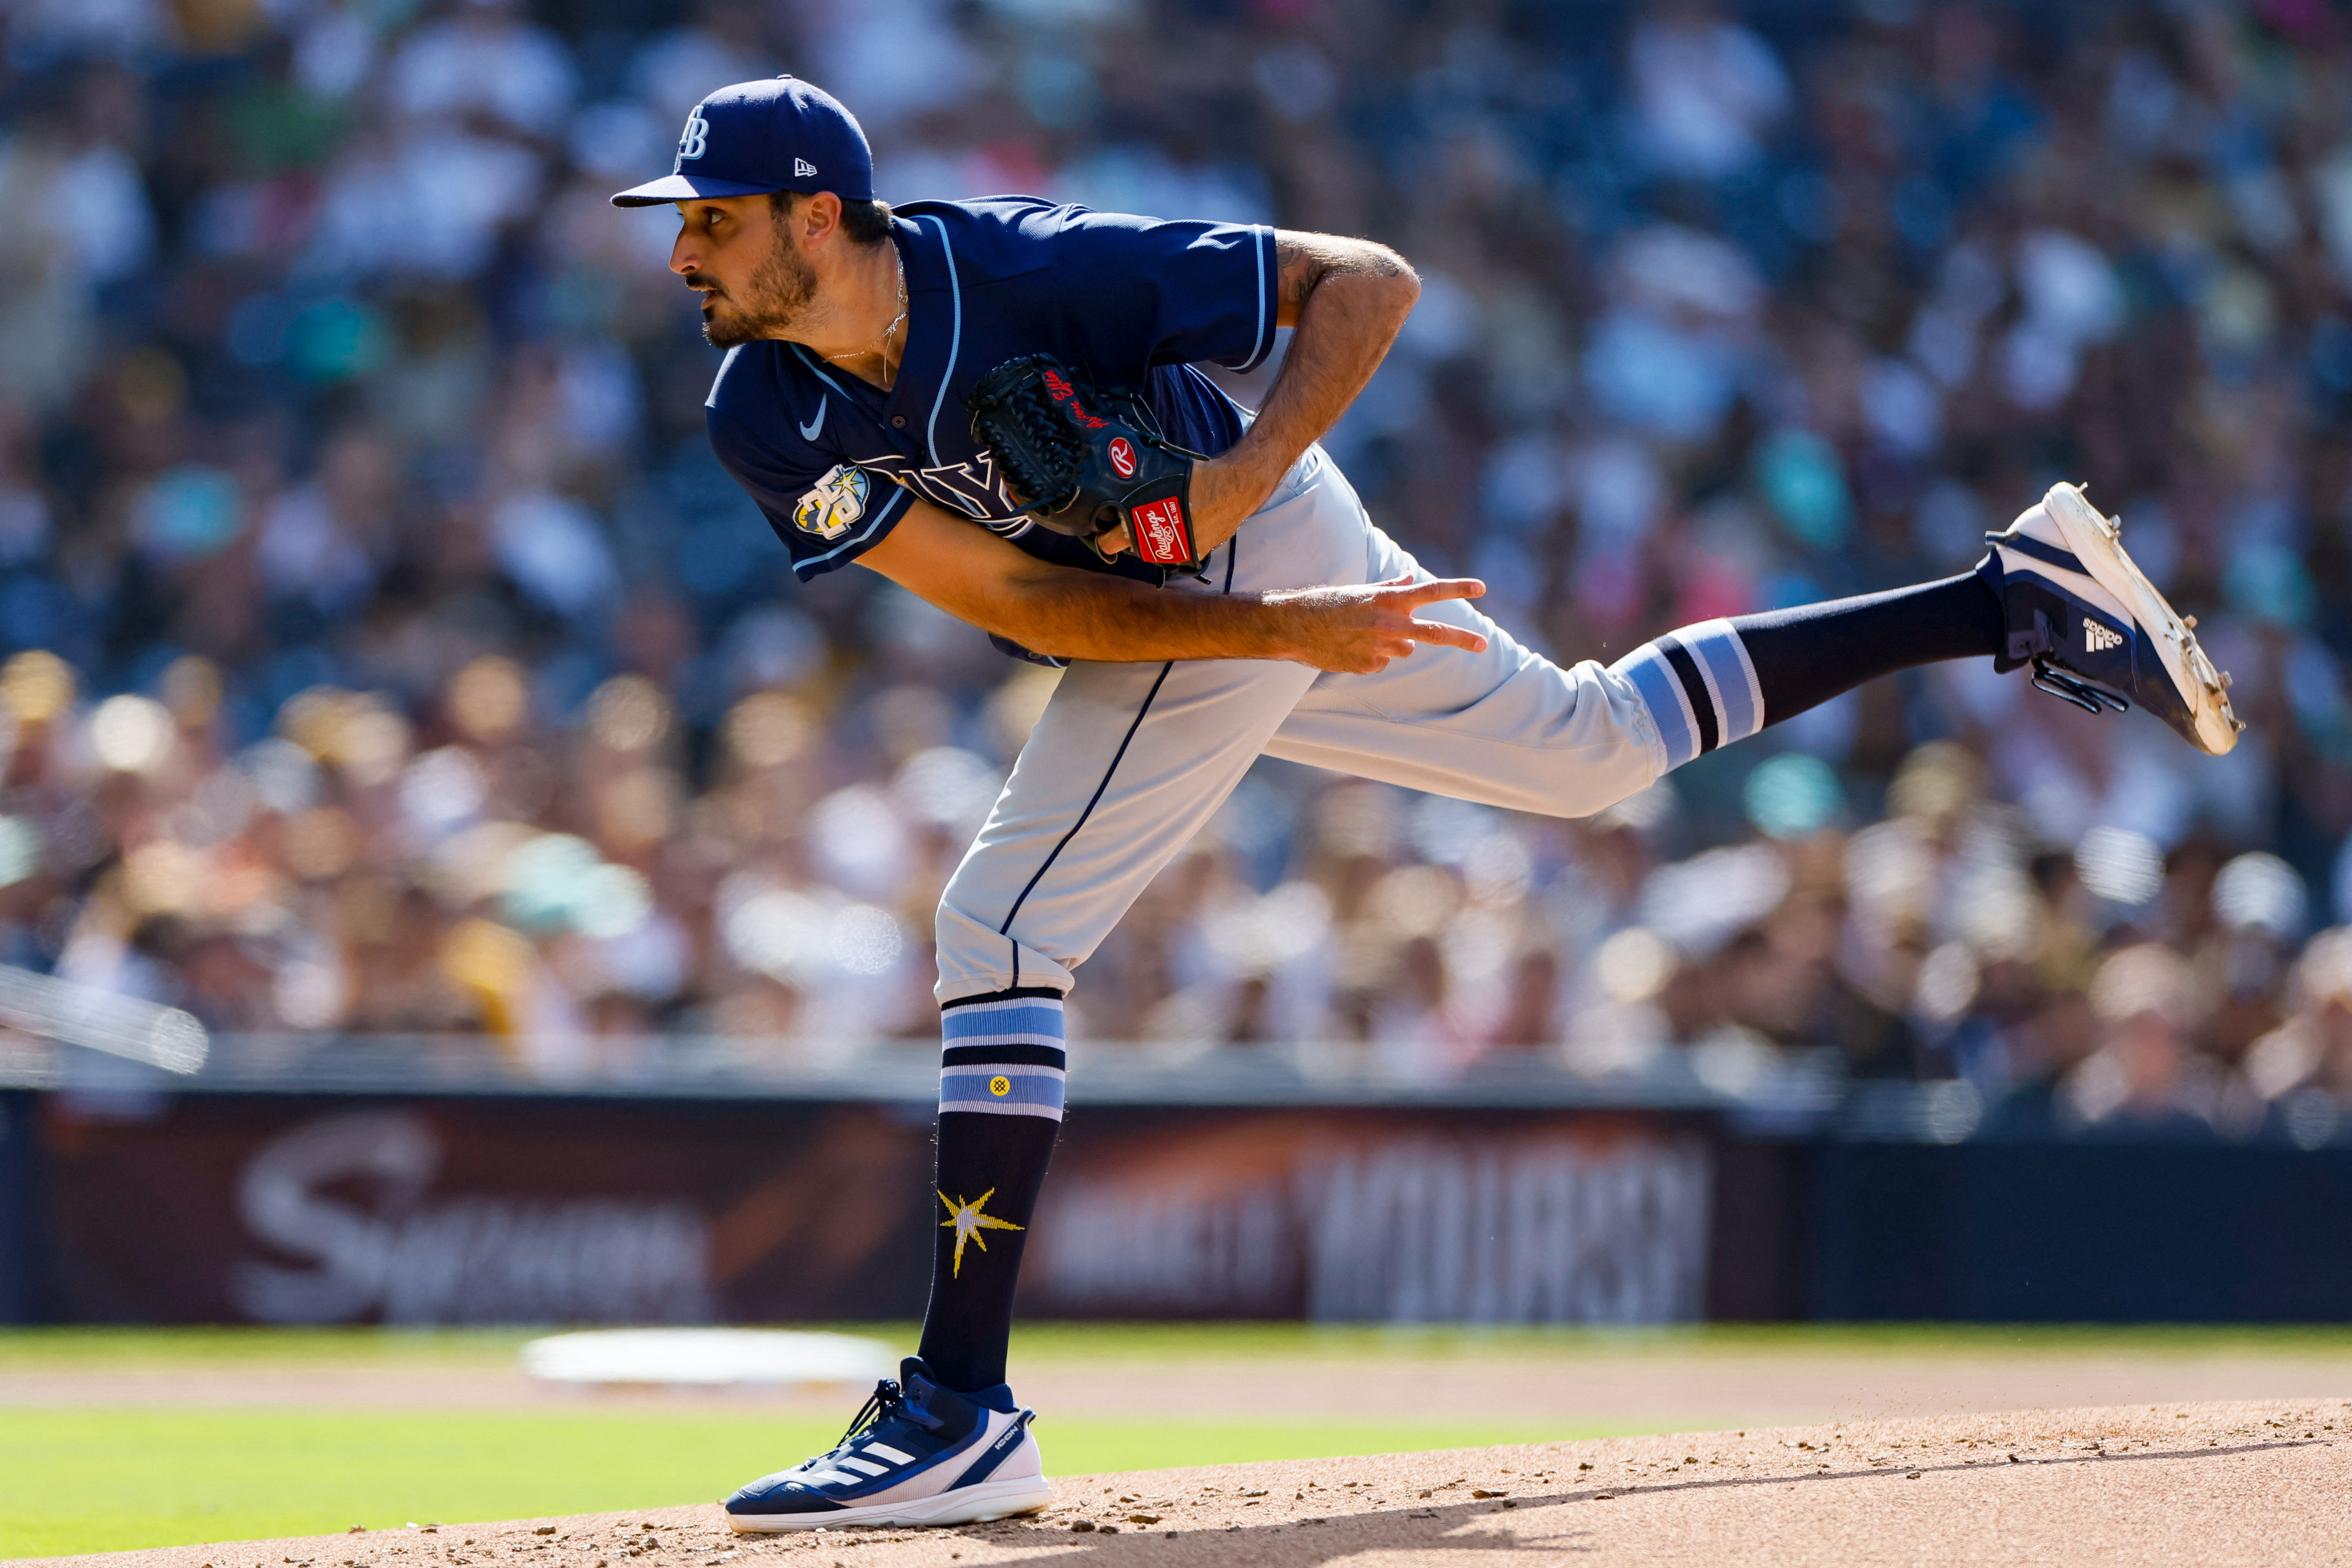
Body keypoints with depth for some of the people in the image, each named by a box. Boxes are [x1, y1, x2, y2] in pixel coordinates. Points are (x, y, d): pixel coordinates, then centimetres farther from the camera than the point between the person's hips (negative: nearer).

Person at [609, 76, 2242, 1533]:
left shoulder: (1036, 269, -30)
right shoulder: (765, 421, -15)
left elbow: (1371, 281, -22)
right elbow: (1016, 601, -19)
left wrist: (1242, 475, -35)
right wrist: (1283, 627, -28)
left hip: (1250, 532, -7)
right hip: (1213, 601, 7)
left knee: (998, 931, -17)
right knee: (1594, 744, 20)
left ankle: (962, 1419, -15)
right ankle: (2018, 594, 28)